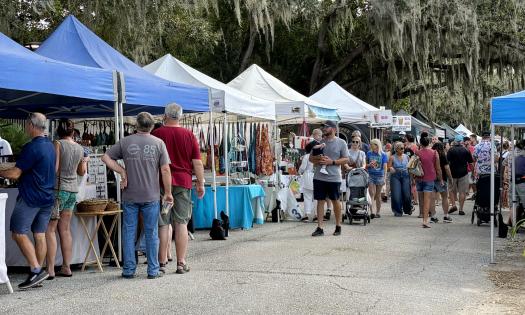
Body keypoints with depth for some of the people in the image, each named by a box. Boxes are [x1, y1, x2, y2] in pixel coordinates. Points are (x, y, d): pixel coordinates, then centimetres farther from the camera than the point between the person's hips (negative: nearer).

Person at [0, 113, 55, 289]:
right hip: (47, 197, 8)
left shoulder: (32, 147, -16)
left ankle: (36, 270, -9)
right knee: (40, 235, 9)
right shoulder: (50, 146, 12)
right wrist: (16, 174, 22)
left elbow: (15, 174, -16)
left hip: (30, 198, -8)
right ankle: (38, 274, 12)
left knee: (19, 234, -3)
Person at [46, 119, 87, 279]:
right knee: (65, 229, 11)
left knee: (50, 229, -3)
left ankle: (50, 269, -7)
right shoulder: (79, 148, 8)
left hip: (58, 189, -6)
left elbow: (55, 168, -15)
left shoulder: (58, 144, -9)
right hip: (72, 190, 6)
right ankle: (66, 267, 13)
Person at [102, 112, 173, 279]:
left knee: (129, 233, 8)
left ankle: (128, 270, 13)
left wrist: (122, 172, 1)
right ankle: (153, 270, 11)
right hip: (151, 197, -1)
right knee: (151, 234, 7)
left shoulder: (125, 142, 1)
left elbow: (106, 157, 0)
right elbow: (165, 169, -6)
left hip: (130, 196, 1)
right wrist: (168, 193, 1)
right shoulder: (158, 143, -3)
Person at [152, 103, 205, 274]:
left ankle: (162, 262, 8)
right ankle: (181, 263, 6)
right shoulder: (189, 135, 2)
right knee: (181, 223, 4)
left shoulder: (156, 134, -2)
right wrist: (201, 183, 10)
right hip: (183, 183, 1)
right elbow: (197, 162, 2)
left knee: (163, 224, 4)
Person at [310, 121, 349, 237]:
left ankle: (338, 226, 21)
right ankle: (319, 228, 5)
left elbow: (346, 159, -4)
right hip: (319, 177, 3)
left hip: (334, 178, -3)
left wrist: (331, 162, -16)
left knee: (335, 201, 8)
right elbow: (311, 158, 13)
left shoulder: (341, 142, -1)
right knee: (320, 201, 3)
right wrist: (317, 160, -10)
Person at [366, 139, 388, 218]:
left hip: (380, 176, -1)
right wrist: (369, 165, -7)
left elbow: (385, 167, -2)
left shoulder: (383, 154, 1)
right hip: (371, 176, 1)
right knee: (372, 194, -9)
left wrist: (384, 178, -10)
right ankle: (373, 212, -15)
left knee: (378, 195, 6)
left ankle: (378, 212, 15)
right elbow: (366, 165, 15)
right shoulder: (369, 153, 6)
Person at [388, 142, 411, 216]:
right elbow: (388, 168, -1)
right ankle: (398, 211, 9)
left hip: (405, 176, 2)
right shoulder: (392, 157, 1)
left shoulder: (406, 157, 9)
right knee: (396, 195, -7)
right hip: (395, 176, -2)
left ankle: (407, 209, 20)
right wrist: (391, 168, -23)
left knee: (407, 194, -5)